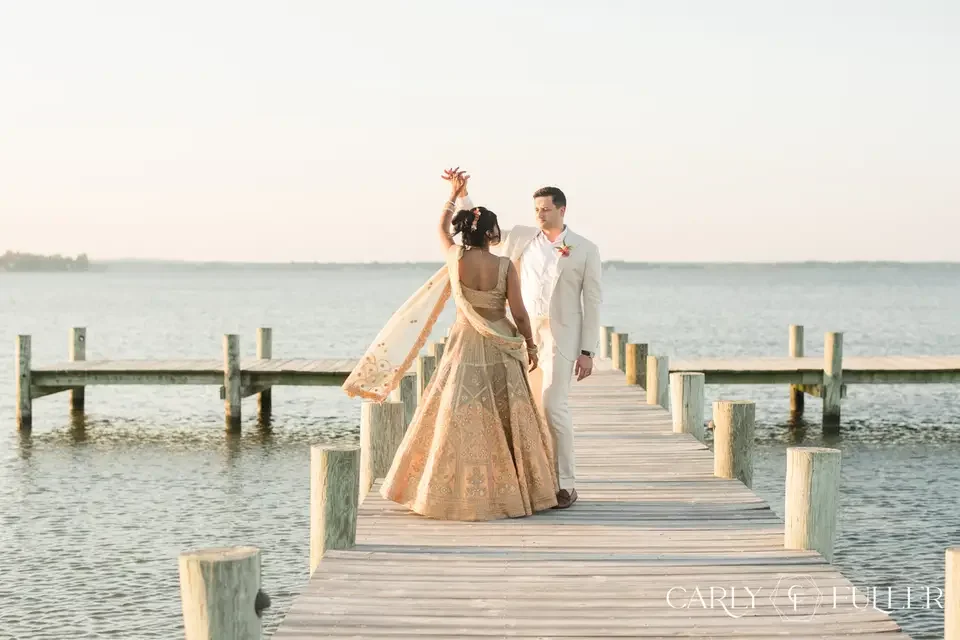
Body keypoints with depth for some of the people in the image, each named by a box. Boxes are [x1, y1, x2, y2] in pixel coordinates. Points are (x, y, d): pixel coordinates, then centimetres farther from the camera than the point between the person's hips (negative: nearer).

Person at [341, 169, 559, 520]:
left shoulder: (455, 258, -6)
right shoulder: (505, 266, -12)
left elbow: (441, 229, 15)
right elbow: (519, 313, -9)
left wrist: (454, 193, 25)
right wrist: (531, 346, 5)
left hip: (465, 347, 1)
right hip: (499, 350, -1)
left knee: (459, 419, 6)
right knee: (506, 421, 8)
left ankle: (457, 493, 9)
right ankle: (511, 491, 14)